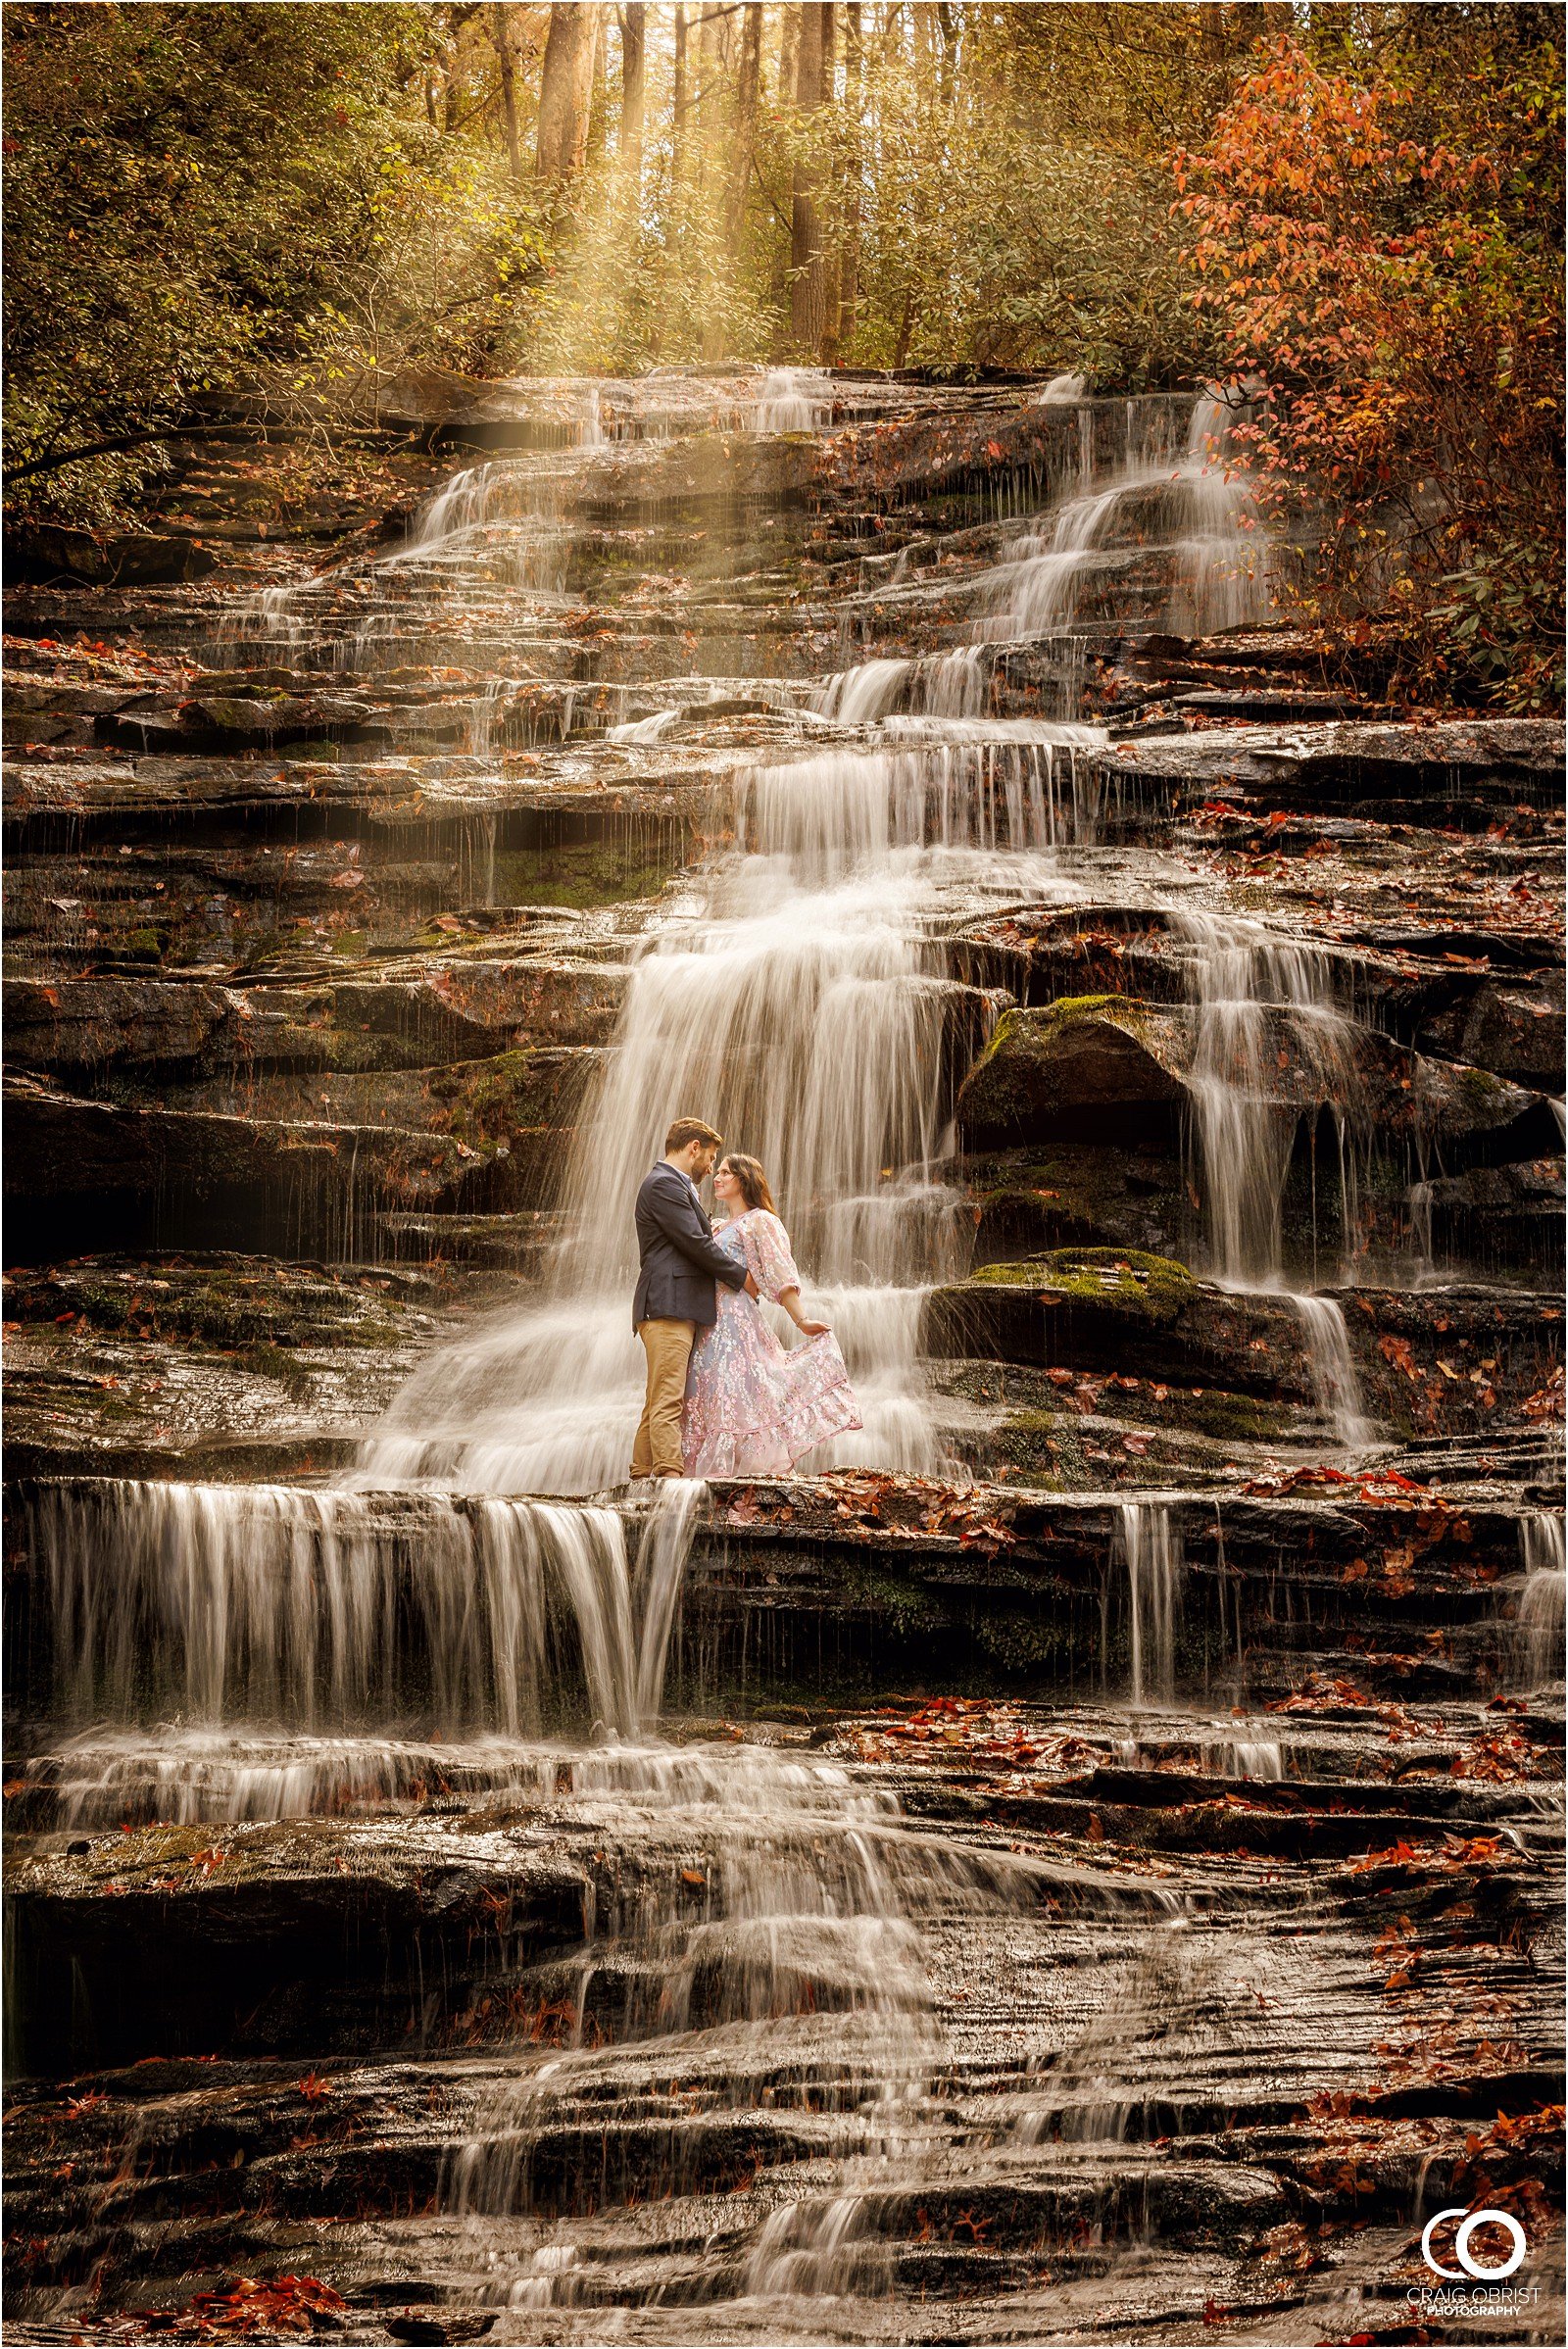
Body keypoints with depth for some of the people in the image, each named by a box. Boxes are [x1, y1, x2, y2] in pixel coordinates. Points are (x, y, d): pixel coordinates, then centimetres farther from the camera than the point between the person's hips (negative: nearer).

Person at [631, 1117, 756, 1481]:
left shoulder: (669, 1183, 26)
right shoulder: (665, 1184, -9)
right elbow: (695, 1244, -13)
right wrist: (742, 1277, -5)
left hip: (679, 1309, 11)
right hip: (668, 1308, -11)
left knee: (658, 1403, 9)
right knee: (667, 1400, -16)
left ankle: (641, 1478, 9)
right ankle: (669, 1475, -23)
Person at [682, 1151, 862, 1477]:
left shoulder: (759, 1221, 1)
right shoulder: (716, 1228, 24)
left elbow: (779, 1275, -9)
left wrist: (800, 1321, -17)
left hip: (736, 1320, -8)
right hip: (707, 1325, 8)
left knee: (734, 1399, -15)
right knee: (706, 1401, 0)